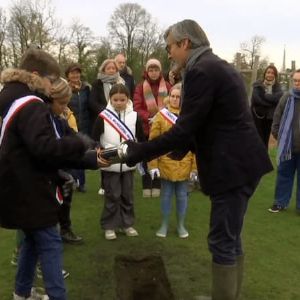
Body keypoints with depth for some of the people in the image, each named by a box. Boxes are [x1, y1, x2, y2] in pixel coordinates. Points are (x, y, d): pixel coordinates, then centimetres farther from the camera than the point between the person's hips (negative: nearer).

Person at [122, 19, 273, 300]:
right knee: (230, 239, 18)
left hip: (233, 167, -10)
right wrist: (185, 147, 20)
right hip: (239, 162, 10)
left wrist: (139, 151, -12)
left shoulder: (200, 70, -15)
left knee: (222, 242, 0)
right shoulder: (218, 66, 16)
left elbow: (185, 128, -19)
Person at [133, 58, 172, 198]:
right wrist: (149, 117, -19)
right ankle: (146, 186, 16)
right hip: (146, 127, 0)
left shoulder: (167, 86, 3)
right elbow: (137, 107, -4)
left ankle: (157, 186, 15)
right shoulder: (140, 87, 2)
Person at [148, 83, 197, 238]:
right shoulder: (161, 115, -3)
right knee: (166, 195, 12)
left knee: (182, 195, 13)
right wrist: (153, 165, -7)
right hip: (166, 164, 0)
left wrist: (195, 167, -3)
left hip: (184, 165, 0)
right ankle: (164, 225, 27)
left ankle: (181, 225, 29)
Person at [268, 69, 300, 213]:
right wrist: (277, 135, 2)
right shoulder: (287, 97, 0)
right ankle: (281, 202, 23)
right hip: (287, 145, 2)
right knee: (284, 174, 12)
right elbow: (277, 118, 6)